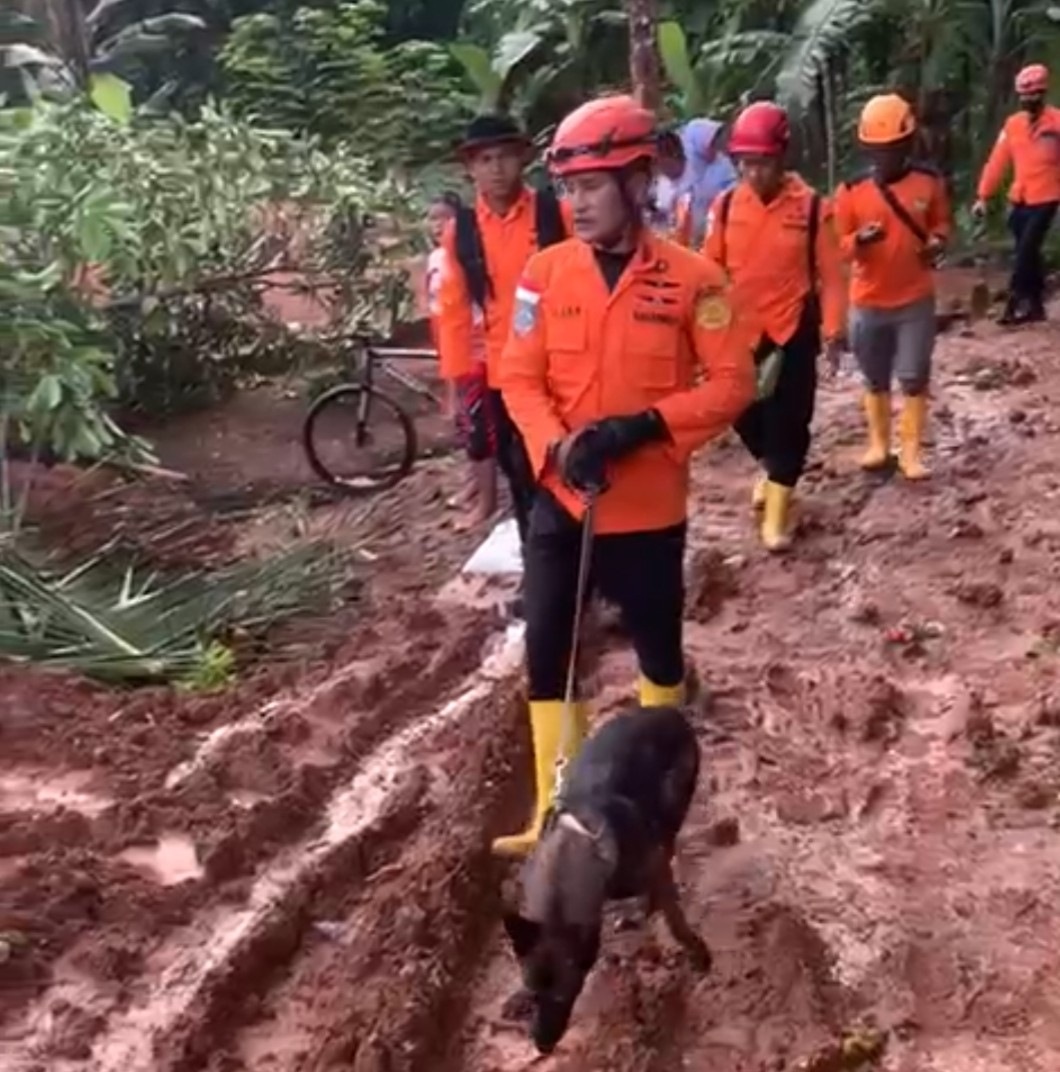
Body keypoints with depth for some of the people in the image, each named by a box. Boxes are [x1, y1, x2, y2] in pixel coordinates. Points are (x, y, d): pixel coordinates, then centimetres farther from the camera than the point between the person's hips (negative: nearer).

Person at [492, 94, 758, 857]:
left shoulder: (691, 278, -9)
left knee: (657, 650, 15)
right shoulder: (547, 273, -2)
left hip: (649, 506, -2)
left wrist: (645, 426, -21)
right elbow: (520, 377, -2)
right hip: (560, 500, 2)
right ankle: (558, 816, 17)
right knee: (547, 655, 2)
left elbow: (731, 383, -8)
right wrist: (557, 447, -20)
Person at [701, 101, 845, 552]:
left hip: (793, 330, -3)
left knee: (788, 420, 2)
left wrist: (832, 330, -8)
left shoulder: (811, 207, -9)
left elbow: (830, 274, -5)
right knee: (744, 412, 14)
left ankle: (777, 508, 13)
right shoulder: (726, 205, -3)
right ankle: (772, 465, 45)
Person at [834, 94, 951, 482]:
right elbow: (837, 246, -2)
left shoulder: (929, 181, -4)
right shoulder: (851, 190, -6)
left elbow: (941, 222, 10)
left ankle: (910, 451, 12)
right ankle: (879, 444, 29)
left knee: (914, 378, 3)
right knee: (875, 379, 14)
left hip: (916, 300, -1)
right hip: (868, 303, 1)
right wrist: (859, 240, -24)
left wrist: (938, 241, -13)